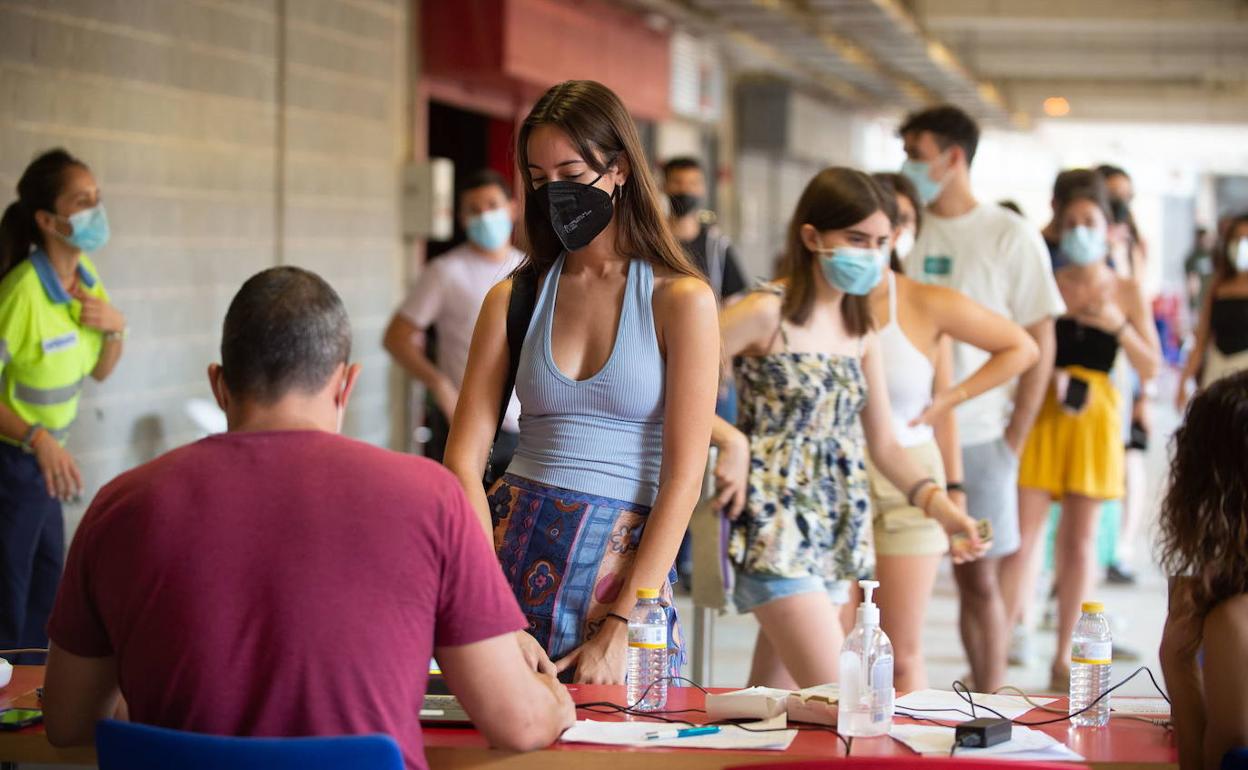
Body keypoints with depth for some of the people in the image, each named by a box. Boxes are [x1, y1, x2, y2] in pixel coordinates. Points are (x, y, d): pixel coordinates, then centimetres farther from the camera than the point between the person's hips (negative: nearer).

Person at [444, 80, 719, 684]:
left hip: (626, 564, -2)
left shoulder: (681, 300, 0)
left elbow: (683, 478, -5)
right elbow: (464, 458, 2)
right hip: (512, 546, 2)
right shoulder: (513, 300, 8)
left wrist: (619, 631, -12)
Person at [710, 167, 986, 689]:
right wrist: (731, 441, -23)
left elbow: (882, 442, 14)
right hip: (776, 524, -7)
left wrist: (938, 503, 1)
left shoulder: (861, 331, 13)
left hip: (836, 530, 7)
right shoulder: (767, 313, -9)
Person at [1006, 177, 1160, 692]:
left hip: (1094, 415, 2)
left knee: (1079, 540, 6)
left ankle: (1064, 658, 15)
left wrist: (1119, 326, -9)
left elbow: (1151, 369, 6)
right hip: (1041, 412, -1)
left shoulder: (1126, 292, 8)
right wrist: (1048, 378, -16)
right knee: (1022, 534, -8)